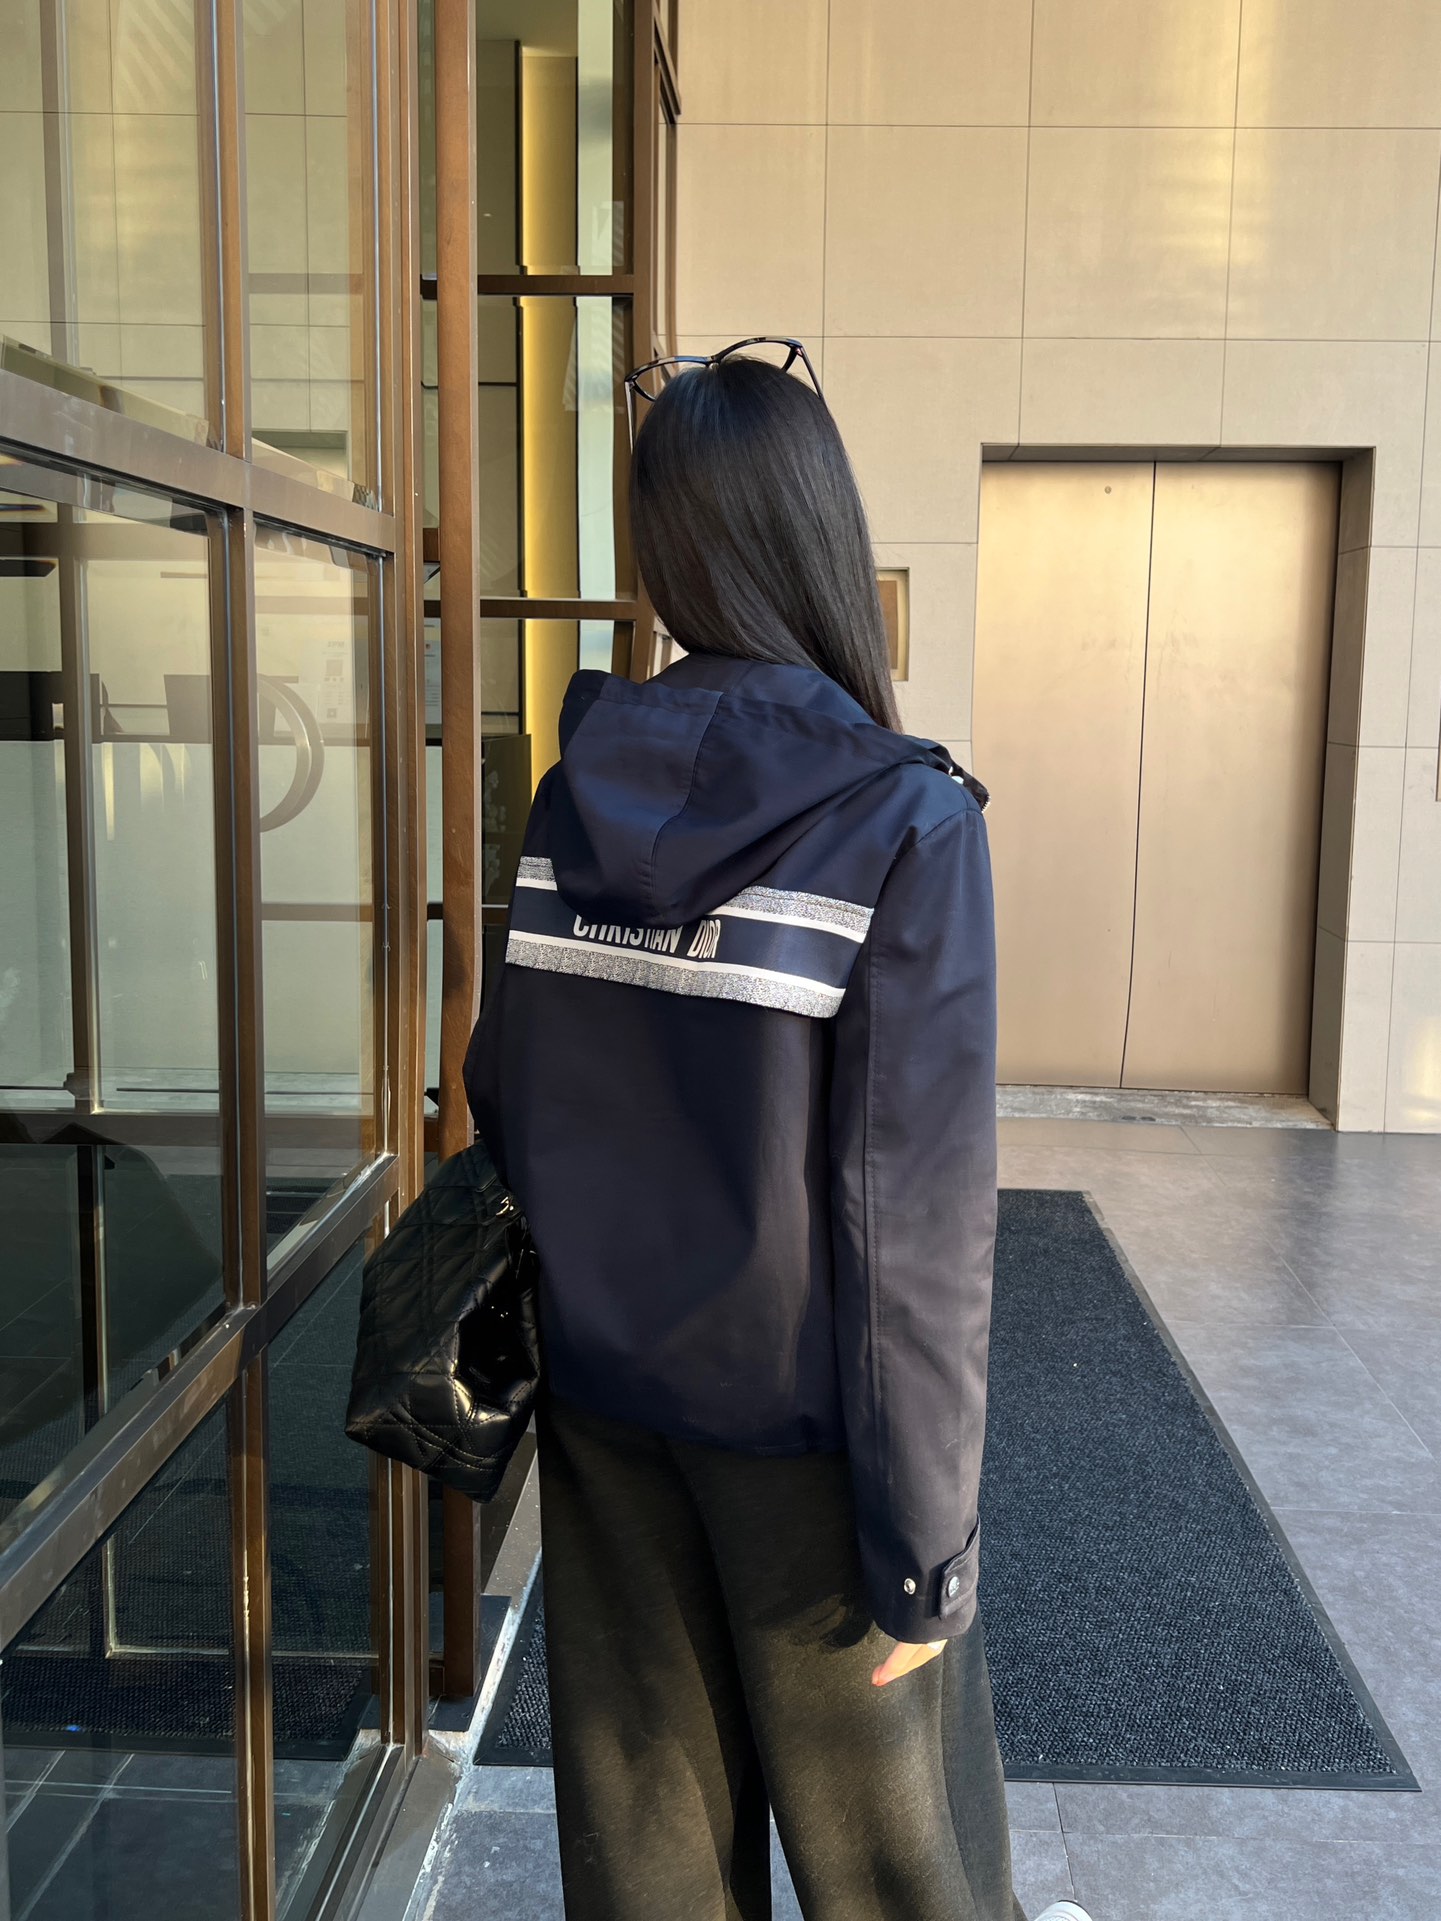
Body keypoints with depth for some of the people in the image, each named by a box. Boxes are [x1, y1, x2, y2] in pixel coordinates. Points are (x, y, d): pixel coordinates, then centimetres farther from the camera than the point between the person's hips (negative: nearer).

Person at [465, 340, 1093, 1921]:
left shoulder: (576, 790, -5)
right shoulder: (901, 820, -19)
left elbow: (503, 1097, 2)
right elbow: (917, 1225, -20)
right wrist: (923, 1542, -11)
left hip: (600, 1396, 5)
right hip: (797, 1429, -4)